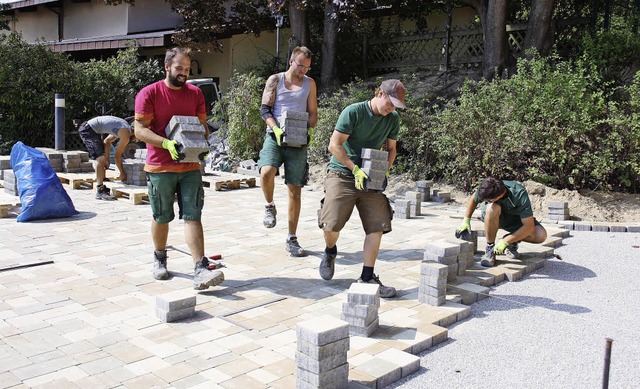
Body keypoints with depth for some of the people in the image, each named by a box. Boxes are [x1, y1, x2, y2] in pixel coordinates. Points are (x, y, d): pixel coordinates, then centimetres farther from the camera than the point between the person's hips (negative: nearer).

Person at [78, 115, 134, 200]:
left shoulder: (122, 129, 13)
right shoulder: (126, 135, -14)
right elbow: (118, 155, -10)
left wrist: (107, 159, 11)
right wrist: (122, 173, 1)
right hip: (88, 129, -11)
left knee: (102, 159, 16)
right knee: (101, 159, -15)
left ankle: (101, 186, 24)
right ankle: (100, 192, -15)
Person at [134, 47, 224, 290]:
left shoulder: (195, 94, 10)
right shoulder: (149, 94, -4)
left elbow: (202, 124, 15)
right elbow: (139, 130, -10)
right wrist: (166, 144, -24)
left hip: (190, 167, 3)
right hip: (160, 167, -2)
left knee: (193, 216, -5)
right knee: (162, 217, 11)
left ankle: (200, 271, -10)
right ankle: (159, 260, 34)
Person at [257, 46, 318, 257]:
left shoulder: (309, 83, 13)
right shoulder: (275, 80, 7)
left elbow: (312, 113, 15)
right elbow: (265, 109, 1)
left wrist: (310, 130, -6)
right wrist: (277, 130, -15)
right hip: (275, 136, -2)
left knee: (295, 190, 1)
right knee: (266, 172, -30)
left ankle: (291, 239, 11)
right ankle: (270, 206, 2)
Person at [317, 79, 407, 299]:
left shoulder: (393, 120, 6)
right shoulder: (353, 112, -11)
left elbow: (390, 149, 16)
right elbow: (334, 145, -13)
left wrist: (385, 170, -4)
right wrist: (356, 169, -19)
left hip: (370, 179, 5)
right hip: (342, 173, -5)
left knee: (377, 226, -6)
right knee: (332, 223, -14)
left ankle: (367, 277, 5)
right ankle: (330, 252, 22)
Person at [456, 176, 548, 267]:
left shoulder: (520, 194, -37)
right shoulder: (486, 190, -27)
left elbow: (529, 226, -35)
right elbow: (473, 199, -2)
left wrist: (505, 241, -37)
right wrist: (466, 220, -5)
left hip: (515, 218, -1)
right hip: (494, 216, 1)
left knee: (541, 235, -28)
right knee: (493, 208, -37)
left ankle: (512, 242, 2)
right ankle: (490, 248, -19)